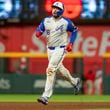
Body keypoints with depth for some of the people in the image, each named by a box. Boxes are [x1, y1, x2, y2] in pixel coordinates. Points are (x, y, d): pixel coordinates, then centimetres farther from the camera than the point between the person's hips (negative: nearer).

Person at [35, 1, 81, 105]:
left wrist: (70, 43, -7)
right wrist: (38, 32, -20)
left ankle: (46, 96, -18)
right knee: (59, 68, 20)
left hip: (60, 49, -6)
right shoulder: (46, 20, 3)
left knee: (51, 69, -17)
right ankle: (74, 82, 47)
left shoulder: (66, 22, -9)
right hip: (50, 49, 6)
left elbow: (74, 30, 3)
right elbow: (40, 28, 5)